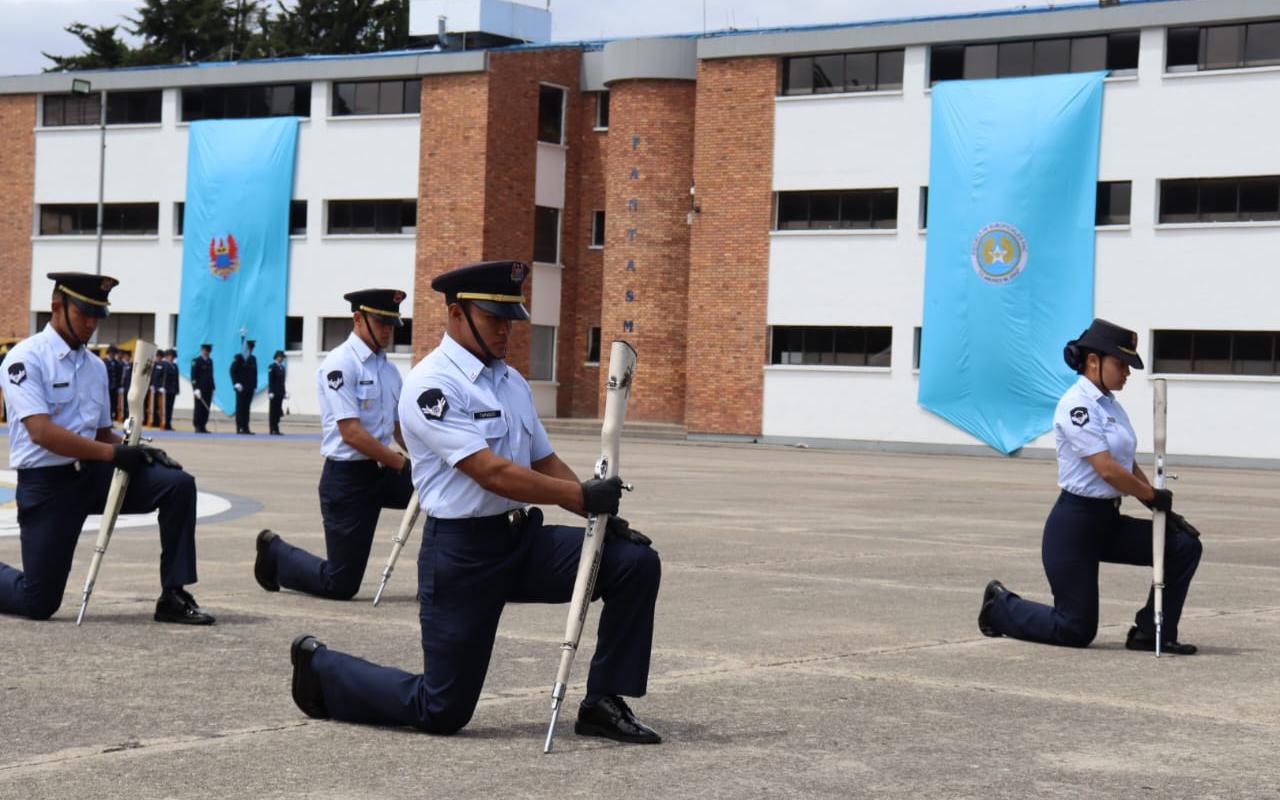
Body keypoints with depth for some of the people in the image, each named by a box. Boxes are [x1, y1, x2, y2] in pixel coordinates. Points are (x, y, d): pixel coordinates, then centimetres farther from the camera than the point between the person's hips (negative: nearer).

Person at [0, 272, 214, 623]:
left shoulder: (96, 367, 12)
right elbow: (42, 432, -22)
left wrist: (139, 453, -5)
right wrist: (114, 453, -25)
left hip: (94, 475, 6)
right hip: (46, 484, -6)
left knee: (178, 484, -17)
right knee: (38, 604, -6)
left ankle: (174, 596, -13)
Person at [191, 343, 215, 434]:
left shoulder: (210, 361, 17)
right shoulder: (196, 361, -3)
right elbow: (193, 376, -8)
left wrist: (212, 388, 14)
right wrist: (196, 389, -17)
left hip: (208, 389, 6)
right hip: (199, 389, -6)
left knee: (206, 409, 2)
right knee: (199, 409, -4)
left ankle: (203, 427, 4)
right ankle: (197, 427, -1)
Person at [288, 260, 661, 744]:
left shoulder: (512, 382, 14)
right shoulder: (432, 385, -14)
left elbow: (545, 464, 16)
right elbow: (490, 471, -22)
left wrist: (602, 517, 0)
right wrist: (582, 495, -24)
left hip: (523, 539, 7)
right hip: (462, 551, -7)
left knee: (637, 563, -11)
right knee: (442, 713, -2)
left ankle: (603, 704, -2)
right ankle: (321, 667, 23)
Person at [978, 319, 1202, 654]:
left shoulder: (1110, 404, 12)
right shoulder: (1077, 404, -17)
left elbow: (1128, 465, 14)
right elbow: (1107, 469, -22)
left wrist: (1164, 509, 3)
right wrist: (1154, 496, -9)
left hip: (1109, 522, 9)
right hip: (1075, 522, -9)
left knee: (1184, 545, -6)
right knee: (1076, 632, -2)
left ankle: (1151, 633, 4)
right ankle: (1002, 606, 23)